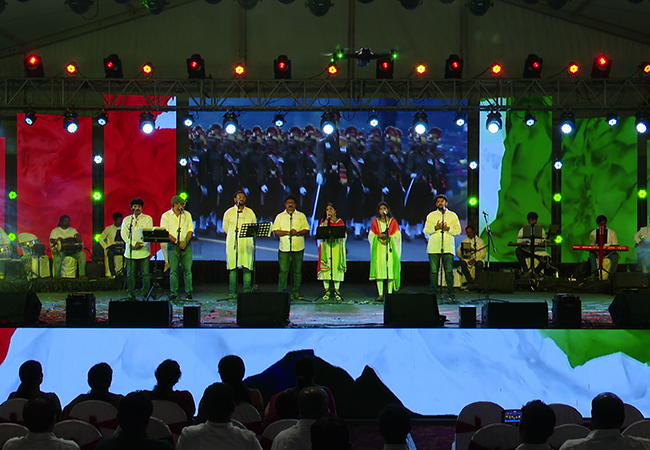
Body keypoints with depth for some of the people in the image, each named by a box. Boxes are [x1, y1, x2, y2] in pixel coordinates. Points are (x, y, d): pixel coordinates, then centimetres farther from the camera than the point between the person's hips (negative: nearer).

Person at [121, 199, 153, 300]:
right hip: (130, 252, 2)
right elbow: (124, 235, 3)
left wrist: (141, 244, -14)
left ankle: (145, 295, 0)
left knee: (146, 274, -6)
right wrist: (133, 244, -11)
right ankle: (131, 295, 7)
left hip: (144, 251, -1)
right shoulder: (127, 220, 13)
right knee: (130, 274, 0)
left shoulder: (147, 219, 9)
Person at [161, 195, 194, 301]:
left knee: (187, 269, -3)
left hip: (186, 245, 2)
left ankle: (189, 293, 2)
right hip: (173, 246, -2)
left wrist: (186, 242, -9)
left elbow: (190, 229, 8)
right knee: (173, 270, -4)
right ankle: (174, 294, 1)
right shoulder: (166, 216, 2)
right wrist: (177, 242, -13)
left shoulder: (187, 214, 12)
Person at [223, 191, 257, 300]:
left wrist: (247, 234, 7)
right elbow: (225, 228, 14)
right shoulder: (229, 212, 8)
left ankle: (247, 292, -2)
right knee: (232, 267, -5)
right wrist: (234, 234, 10)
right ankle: (232, 293, -2)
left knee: (247, 268, -5)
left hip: (247, 244, 1)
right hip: (232, 244, -1)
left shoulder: (250, 212, 12)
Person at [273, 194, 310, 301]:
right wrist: (287, 233, -13)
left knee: (297, 271, 3)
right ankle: (281, 292, -3)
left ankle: (296, 293, 10)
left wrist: (297, 233, -14)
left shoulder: (301, 216, 11)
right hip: (284, 248, -1)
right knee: (283, 271, -6)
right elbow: (276, 231, 2)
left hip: (298, 248, 1)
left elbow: (306, 230, 5)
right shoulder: (280, 216, 10)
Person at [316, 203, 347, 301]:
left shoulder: (340, 221, 13)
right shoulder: (323, 220, 13)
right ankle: (327, 291, -2)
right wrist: (327, 219, -4)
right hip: (326, 246, 0)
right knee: (325, 267, -6)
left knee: (337, 267, -5)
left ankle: (336, 291, -2)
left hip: (337, 246, 0)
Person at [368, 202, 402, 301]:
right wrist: (378, 236, -11)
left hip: (390, 249, -1)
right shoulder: (375, 222, 11)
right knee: (379, 270, -5)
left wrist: (389, 236, -14)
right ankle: (380, 294, -3)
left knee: (390, 270, -7)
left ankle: (390, 293, -3)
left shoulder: (393, 221, 8)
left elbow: (398, 235, 3)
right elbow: (370, 236, 8)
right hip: (379, 248, 1)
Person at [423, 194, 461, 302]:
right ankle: (433, 294, 2)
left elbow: (458, 231, 8)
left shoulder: (453, 215, 15)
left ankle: (452, 295, -4)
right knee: (433, 271, -3)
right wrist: (435, 227, -9)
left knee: (449, 271, -7)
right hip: (434, 247, 1)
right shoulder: (431, 215, 15)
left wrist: (448, 228, -9)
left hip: (448, 247, -1)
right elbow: (426, 231, 8)